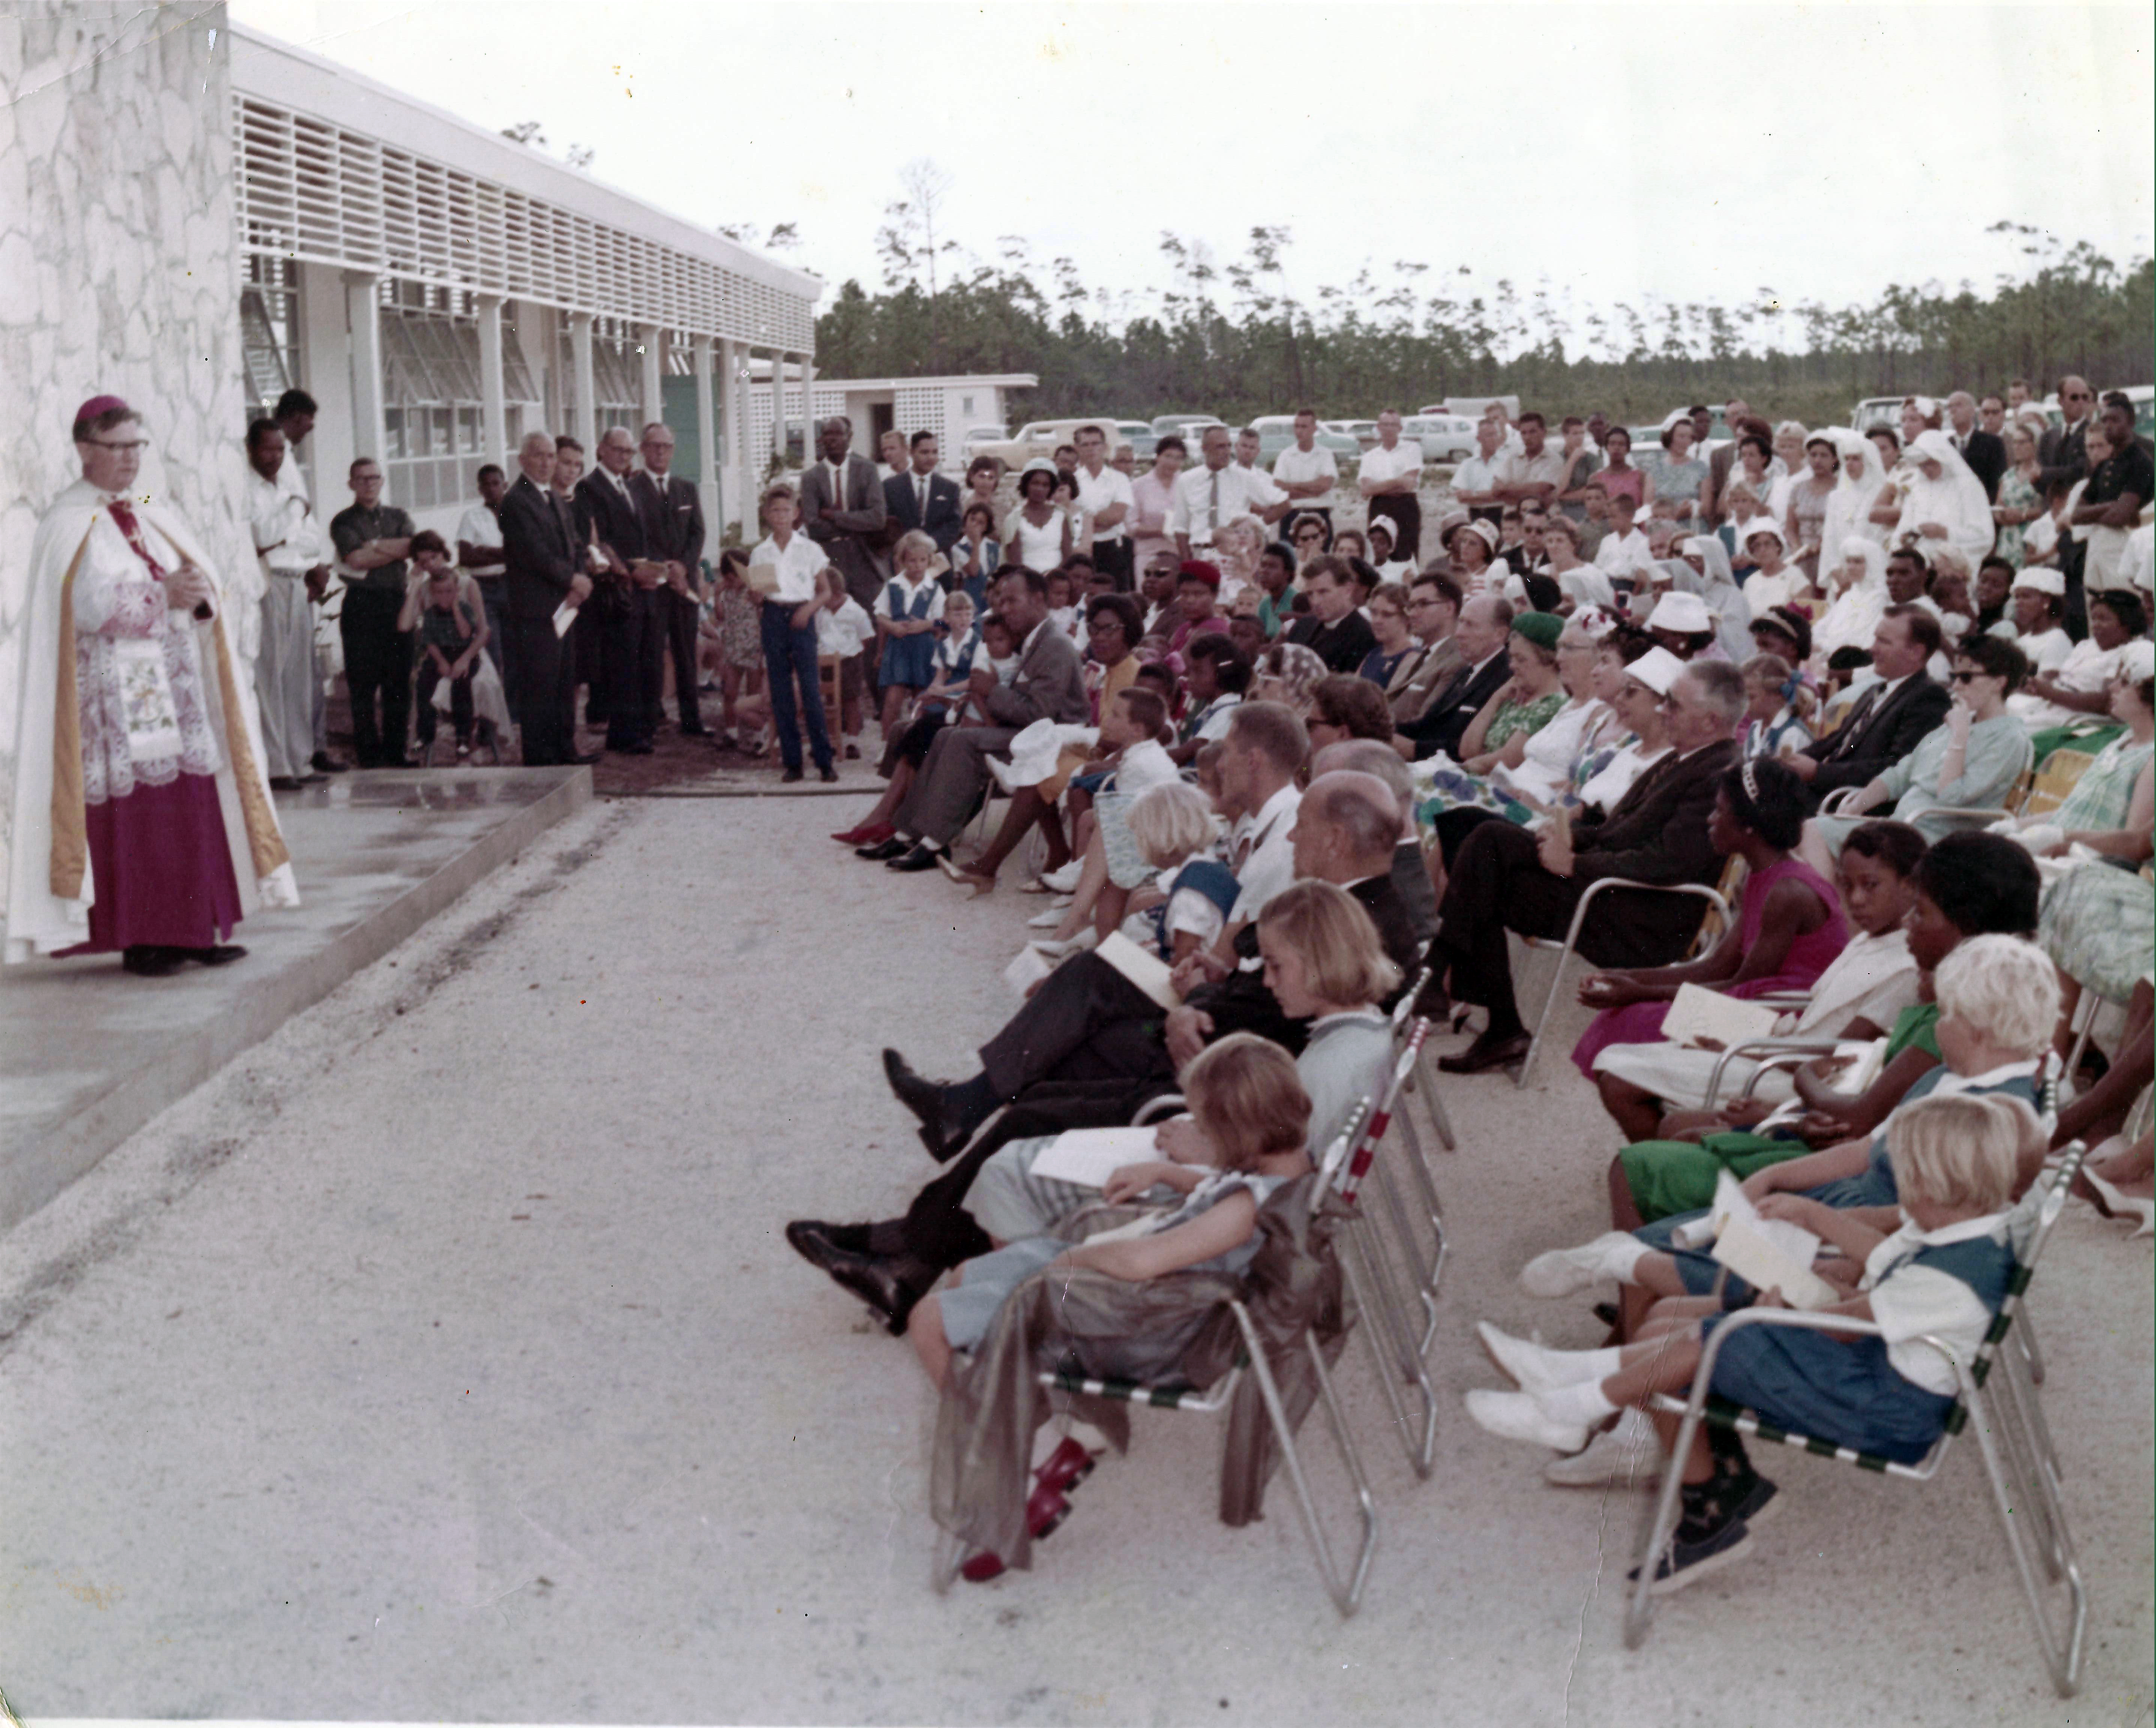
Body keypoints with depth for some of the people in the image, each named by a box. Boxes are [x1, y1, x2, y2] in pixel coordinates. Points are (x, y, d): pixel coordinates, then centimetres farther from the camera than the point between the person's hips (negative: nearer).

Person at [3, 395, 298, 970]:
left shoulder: (158, 516, 16)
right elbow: (88, 604, -16)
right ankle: (139, 939, 0)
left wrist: (200, 595, -14)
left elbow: (208, 590, 9)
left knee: (192, 809, 2)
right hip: (114, 697, -6)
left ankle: (193, 928, 8)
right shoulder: (68, 525, -2)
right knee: (128, 813, -5)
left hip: (177, 691, 6)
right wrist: (163, 595, -21)